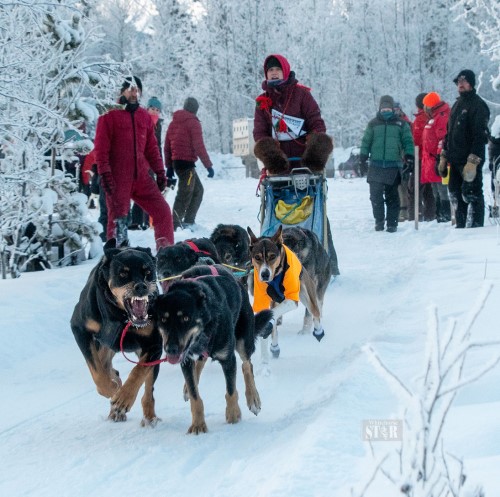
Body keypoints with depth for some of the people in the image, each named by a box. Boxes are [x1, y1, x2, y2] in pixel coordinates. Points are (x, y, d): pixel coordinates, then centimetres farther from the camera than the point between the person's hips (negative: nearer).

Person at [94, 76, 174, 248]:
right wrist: (105, 173, -15)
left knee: (163, 211, 2)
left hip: (141, 177, 5)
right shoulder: (110, 115, -3)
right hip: (118, 180, -5)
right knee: (117, 218, -1)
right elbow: (101, 147, -8)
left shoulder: (144, 116, 14)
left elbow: (151, 147, 18)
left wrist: (160, 171, 13)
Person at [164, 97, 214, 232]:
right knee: (184, 195, -8)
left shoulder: (174, 122, 15)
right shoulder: (193, 122, -8)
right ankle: (175, 225, -13)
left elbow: (167, 146, 17)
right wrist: (208, 165, -11)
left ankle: (188, 222, 16)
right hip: (187, 162, -8)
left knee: (198, 190, 18)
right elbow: (199, 146, -14)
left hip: (175, 162, 8)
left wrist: (169, 166, 21)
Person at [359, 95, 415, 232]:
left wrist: (409, 157, -1)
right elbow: (366, 141, 14)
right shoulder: (373, 124, 11)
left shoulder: (401, 124, 7)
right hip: (376, 165, 1)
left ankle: (392, 222, 7)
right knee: (375, 194, -5)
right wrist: (363, 157, 7)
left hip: (394, 165, -1)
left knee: (392, 196, 2)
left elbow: (408, 141, 8)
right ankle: (379, 220, 9)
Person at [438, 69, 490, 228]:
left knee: (472, 194, -9)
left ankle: (477, 225, -4)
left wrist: (473, 160, -23)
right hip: (456, 159, 8)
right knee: (455, 193, 9)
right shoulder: (457, 104, 19)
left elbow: (480, 136, -16)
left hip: (470, 160, -8)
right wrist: (443, 157, 18)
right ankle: (460, 226, 16)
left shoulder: (478, 105, -7)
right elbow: (448, 133, 23)